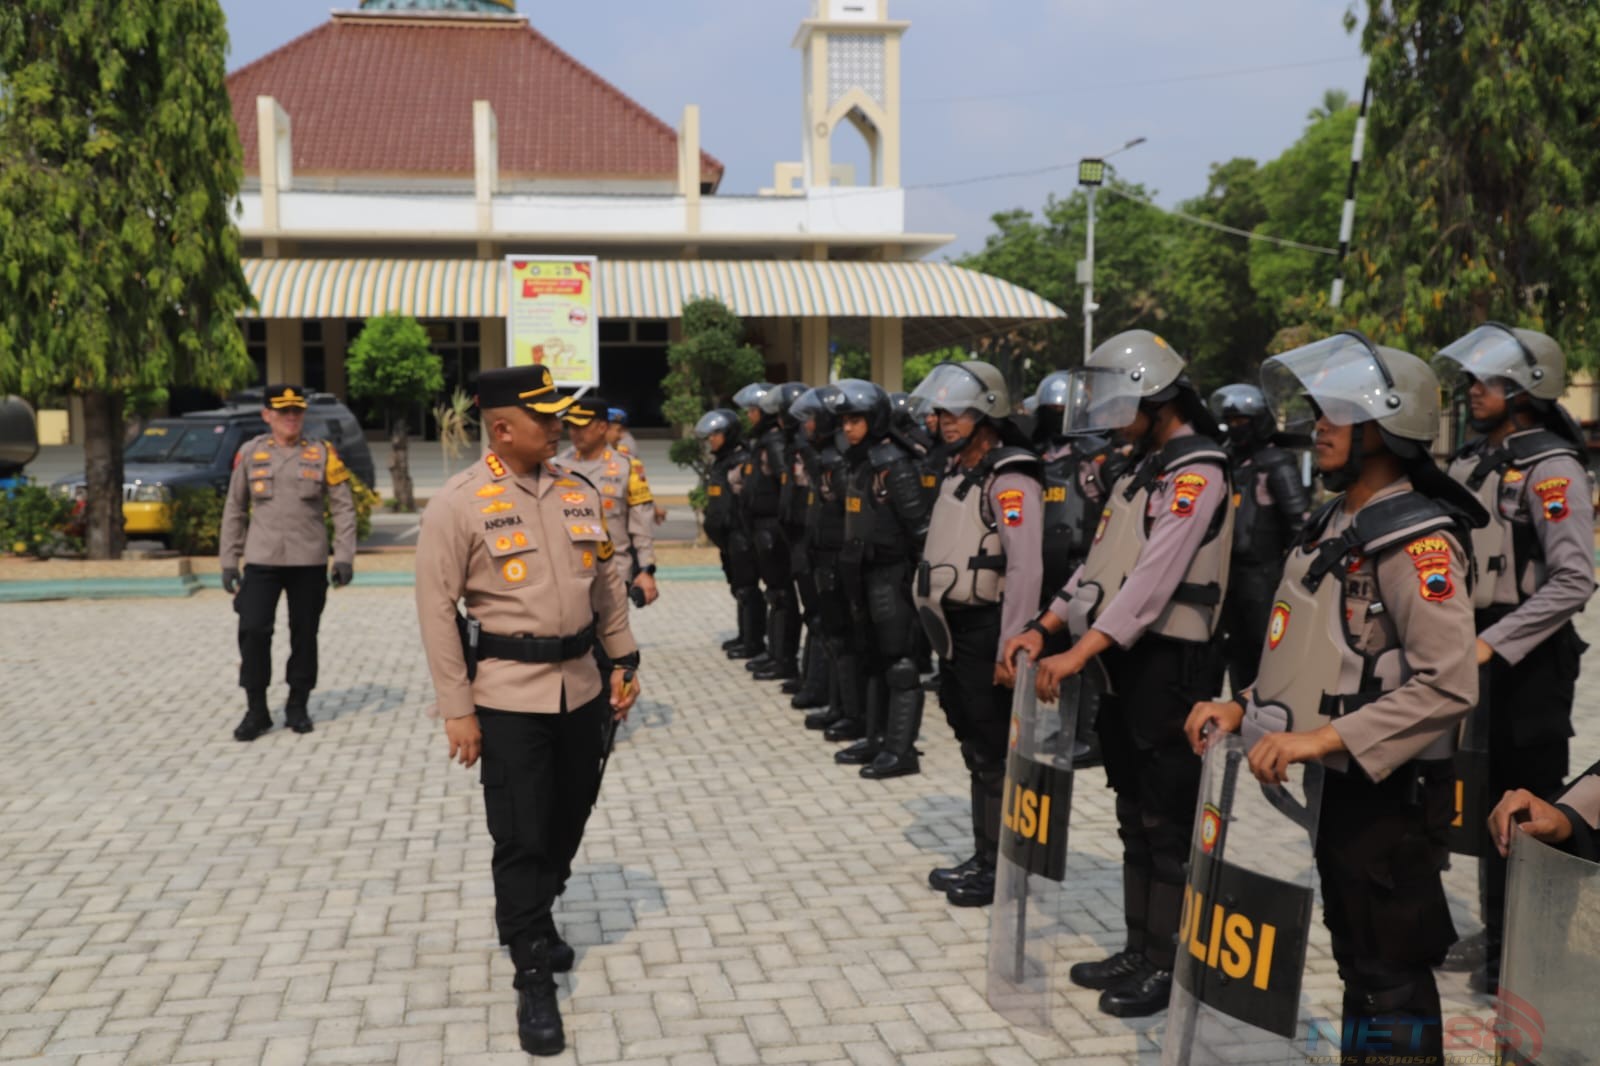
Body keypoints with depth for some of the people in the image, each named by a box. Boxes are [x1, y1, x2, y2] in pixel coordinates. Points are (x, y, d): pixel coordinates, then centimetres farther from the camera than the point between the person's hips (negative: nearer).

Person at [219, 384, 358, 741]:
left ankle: (297, 707, 21)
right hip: (261, 561, 0)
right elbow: (234, 510, 9)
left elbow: (343, 507, 2)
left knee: (304, 634, 6)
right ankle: (256, 710, 6)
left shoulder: (323, 454, 2)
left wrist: (344, 557, -5)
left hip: (309, 562, 0)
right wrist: (228, 561, 6)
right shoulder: (250, 453, 4)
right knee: (253, 631, -7)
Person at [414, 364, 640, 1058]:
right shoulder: (458, 504, -11)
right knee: (521, 837, 0)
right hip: (509, 695, -5)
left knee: (569, 823, 16)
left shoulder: (579, 492, 6)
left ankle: (532, 919, 42)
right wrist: (457, 710, -12)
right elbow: (437, 610, -11)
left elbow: (607, 582, 14)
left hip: (580, 688, 6)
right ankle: (533, 979, 13)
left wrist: (624, 663, 11)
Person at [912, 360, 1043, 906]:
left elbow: (1026, 568, -23)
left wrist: (1011, 648, -25)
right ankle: (983, 856, 27)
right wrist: (935, 616, 16)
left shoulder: (1009, 479, -16)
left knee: (997, 754, 1)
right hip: (955, 628, 9)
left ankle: (1002, 867, 12)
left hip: (985, 629, -9)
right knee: (976, 750, 16)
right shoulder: (957, 471, 13)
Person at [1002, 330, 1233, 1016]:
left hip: (1169, 662, -9)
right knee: (1135, 816, 15)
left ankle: (1167, 965, 11)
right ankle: (1138, 951, 26)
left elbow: (1154, 578, -24)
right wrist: (1044, 629, 6)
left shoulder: (1197, 472, -13)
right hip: (1121, 660, 9)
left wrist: (1077, 654, -28)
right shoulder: (1139, 469, 17)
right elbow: (1100, 564, 17)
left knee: (1168, 823, 0)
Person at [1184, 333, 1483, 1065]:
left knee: (1391, 974, 2)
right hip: (1332, 784, 9)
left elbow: (1448, 683, -26)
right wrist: (1244, 707, 4)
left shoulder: (1416, 538, -18)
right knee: (1357, 958, 20)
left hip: (1388, 793, -9)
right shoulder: (1335, 523, 10)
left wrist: (1324, 737, -29)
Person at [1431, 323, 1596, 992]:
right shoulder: (1472, 460, 10)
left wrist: (1493, 643, -25)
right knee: (1488, 798, 16)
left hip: (1529, 658, -8)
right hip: (1475, 650, 8)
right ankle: (1497, 935, 29)